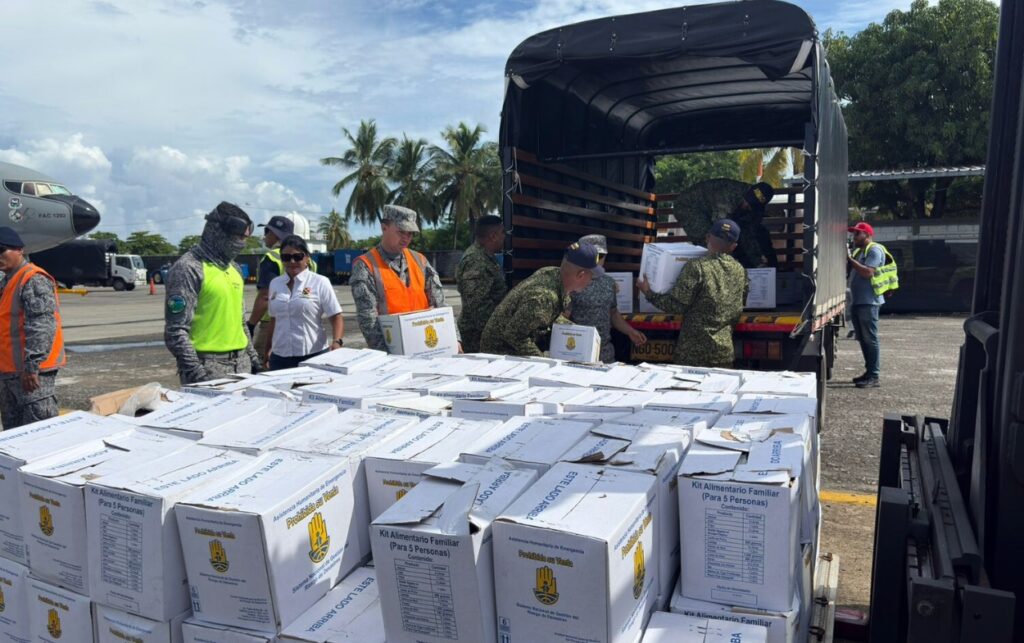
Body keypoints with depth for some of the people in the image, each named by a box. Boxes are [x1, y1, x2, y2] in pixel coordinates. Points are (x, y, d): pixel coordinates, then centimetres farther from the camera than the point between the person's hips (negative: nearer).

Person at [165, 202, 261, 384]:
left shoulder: (233, 267, 14)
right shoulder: (189, 268, -10)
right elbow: (176, 331, -15)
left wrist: (252, 356, 18)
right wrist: (195, 372, -20)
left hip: (241, 363, 7)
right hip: (208, 367, -7)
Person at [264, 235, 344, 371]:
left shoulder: (320, 282, -1)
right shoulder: (275, 284, 12)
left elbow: (336, 318, -4)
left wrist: (337, 341, -20)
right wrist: (269, 349, 19)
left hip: (314, 356, -3)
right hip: (280, 357, 4)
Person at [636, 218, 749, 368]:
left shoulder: (697, 267, -13)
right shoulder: (740, 271, 4)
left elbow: (677, 306, -14)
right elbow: (739, 308, 15)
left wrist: (649, 293, -3)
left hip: (694, 352, -5)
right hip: (725, 351, 5)